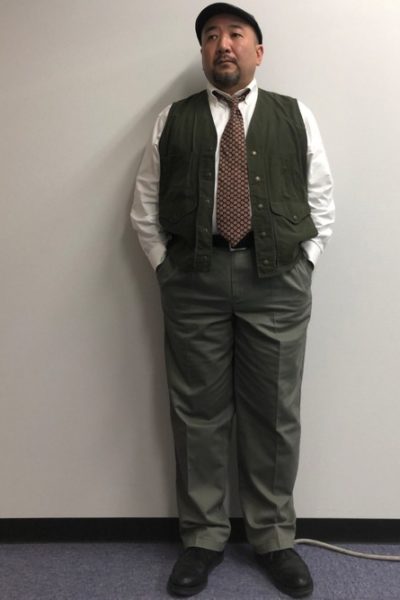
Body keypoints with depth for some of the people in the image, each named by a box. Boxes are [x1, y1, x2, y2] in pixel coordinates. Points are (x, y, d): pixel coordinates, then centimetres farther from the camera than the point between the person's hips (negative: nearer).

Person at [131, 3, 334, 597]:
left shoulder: (296, 116, 12)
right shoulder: (172, 120, 11)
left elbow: (321, 201, 12)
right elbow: (145, 206, 12)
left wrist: (302, 262, 2)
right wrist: (164, 264, 3)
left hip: (277, 279, 0)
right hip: (192, 278, 0)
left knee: (274, 414, 5)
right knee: (198, 413, 5)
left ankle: (274, 537, 23)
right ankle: (203, 537, 22)